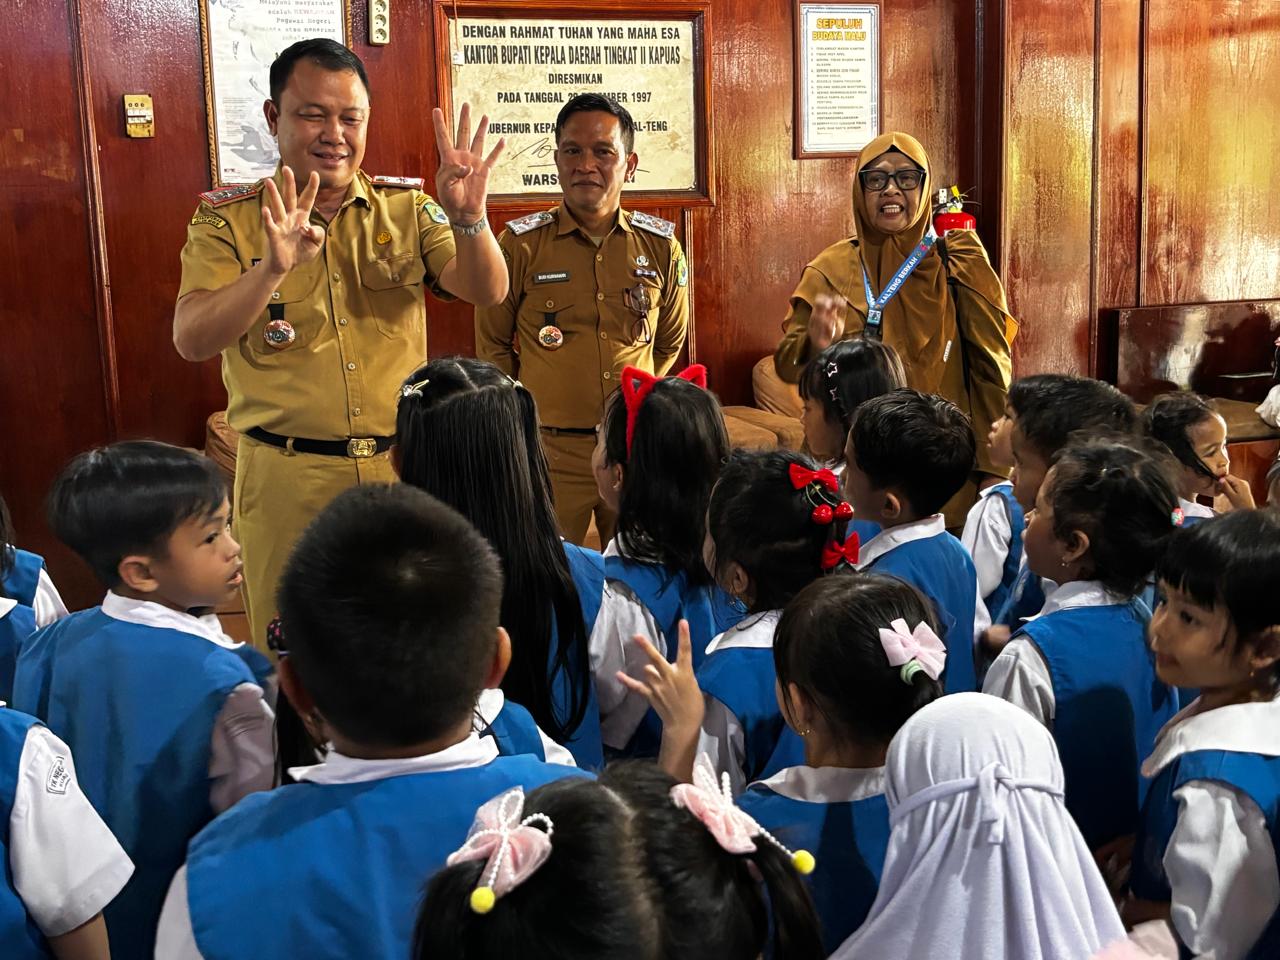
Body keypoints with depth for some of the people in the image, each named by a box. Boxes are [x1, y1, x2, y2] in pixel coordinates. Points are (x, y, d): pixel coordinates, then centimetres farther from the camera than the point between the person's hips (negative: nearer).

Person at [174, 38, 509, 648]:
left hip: (403, 467, 2)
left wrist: (468, 216, -28)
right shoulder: (228, 220, -2)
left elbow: (487, 291, -7)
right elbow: (192, 340, -16)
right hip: (286, 482, -2)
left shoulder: (407, 208, 4)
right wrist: (273, 268, -33)